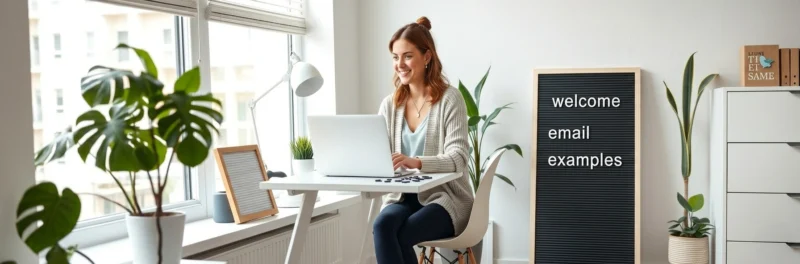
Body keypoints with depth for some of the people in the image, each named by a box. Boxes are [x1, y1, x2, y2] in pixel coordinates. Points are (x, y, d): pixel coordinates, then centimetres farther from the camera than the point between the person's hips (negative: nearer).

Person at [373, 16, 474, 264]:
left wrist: (416, 162, -36)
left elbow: (458, 158, -17)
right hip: (403, 196, 4)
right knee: (382, 225, -30)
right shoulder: (390, 104, 9)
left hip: (444, 197, -4)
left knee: (398, 236, -30)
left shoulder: (450, 98, -7)